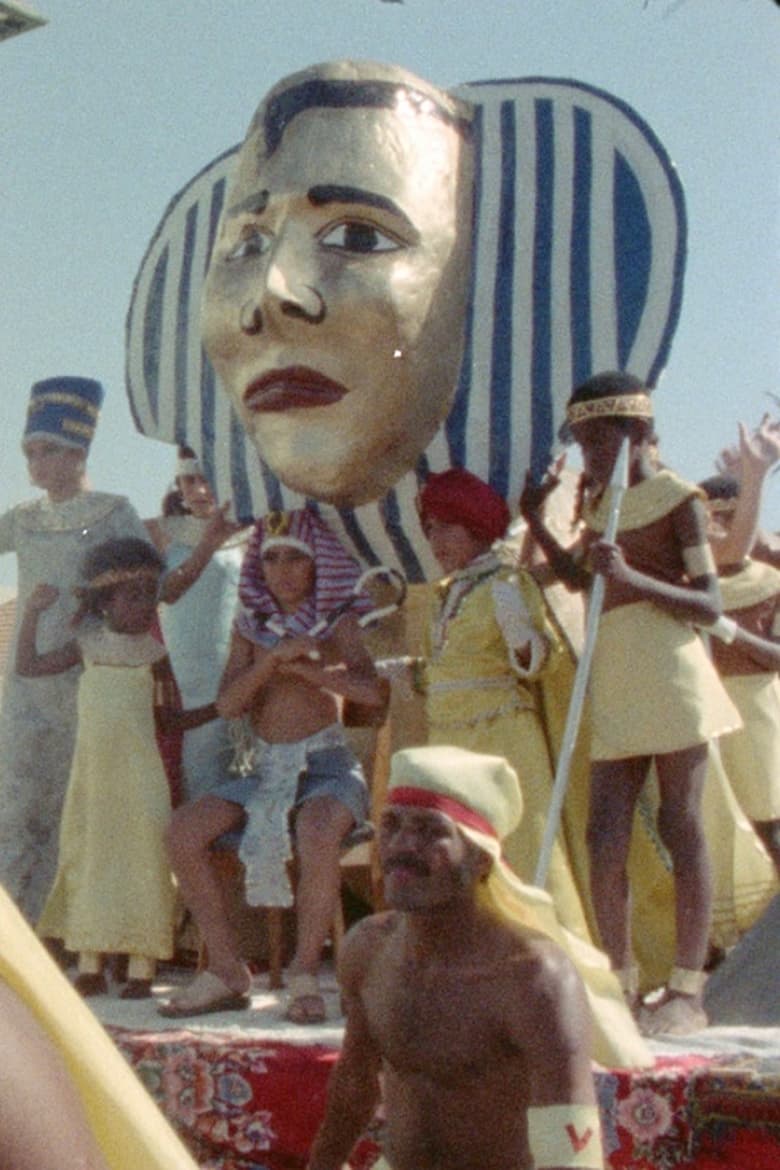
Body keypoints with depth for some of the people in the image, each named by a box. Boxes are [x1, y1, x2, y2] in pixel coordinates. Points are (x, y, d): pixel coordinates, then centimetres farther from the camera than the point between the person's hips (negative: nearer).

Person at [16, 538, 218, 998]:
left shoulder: (153, 653, 1)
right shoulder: (88, 645, 7)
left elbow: (170, 718, 6)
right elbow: (28, 665, 13)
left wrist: (220, 708, -5)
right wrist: (33, 612, 8)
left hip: (138, 774, -3)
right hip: (92, 770, 3)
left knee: (142, 855, -6)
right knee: (87, 857, 5)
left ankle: (142, 968, -2)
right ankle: (90, 967, 12)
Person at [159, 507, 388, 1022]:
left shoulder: (338, 624, 3)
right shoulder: (252, 626, 12)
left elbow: (375, 692, -13)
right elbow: (228, 703, -1)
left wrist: (306, 667, -17)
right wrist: (273, 658, -16)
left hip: (327, 763, -4)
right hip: (265, 768, 4)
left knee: (317, 831, -37)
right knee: (184, 829, -18)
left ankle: (306, 972, -21)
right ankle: (227, 971, -11)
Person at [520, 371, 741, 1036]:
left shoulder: (676, 498, -4)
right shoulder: (600, 500, 17)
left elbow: (710, 605, -10)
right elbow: (583, 581, 31)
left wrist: (633, 578, -23)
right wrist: (537, 526, 19)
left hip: (670, 677, -7)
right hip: (614, 684, 7)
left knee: (681, 826, -4)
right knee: (605, 835, 3)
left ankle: (688, 989, 0)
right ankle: (620, 980, 11)